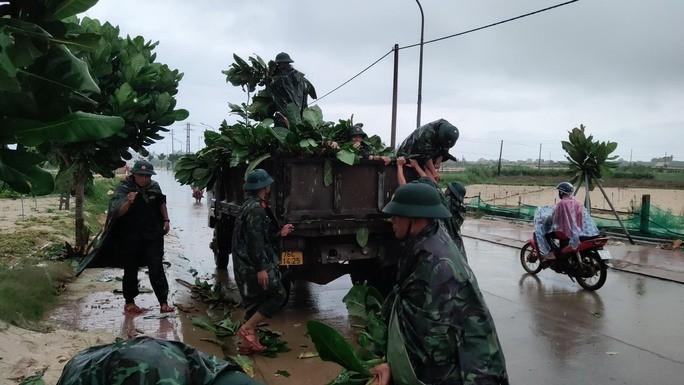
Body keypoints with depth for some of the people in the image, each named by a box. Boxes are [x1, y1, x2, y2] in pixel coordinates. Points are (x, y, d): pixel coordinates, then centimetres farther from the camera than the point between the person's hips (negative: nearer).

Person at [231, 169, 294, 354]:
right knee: (278, 295, -5)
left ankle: (248, 342, 21)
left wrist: (280, 233, 25)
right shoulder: (256, 209, -17)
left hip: (246, 266, 10)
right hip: (254, 265, -10)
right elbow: (255, 241, -23)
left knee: (255, 302, 15)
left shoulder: (250, 206, 16)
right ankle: (247, 328, -5)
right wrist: (261, 268, -24)